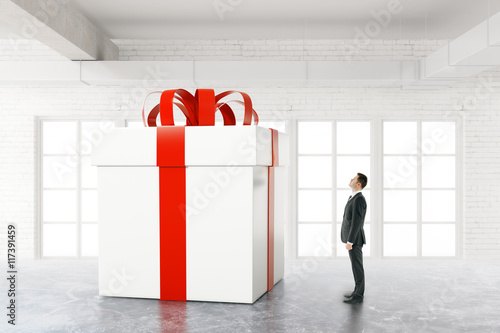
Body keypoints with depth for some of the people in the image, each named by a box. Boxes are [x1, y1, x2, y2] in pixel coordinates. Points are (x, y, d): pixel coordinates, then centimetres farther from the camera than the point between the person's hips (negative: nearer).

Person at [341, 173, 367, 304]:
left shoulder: (359, 200, -23)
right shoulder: (354, 198, 11)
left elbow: (356, 222, -25)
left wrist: (349, 242, -23)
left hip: (354, 240, -10)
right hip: (352, 238, 10)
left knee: (357, 267, -1)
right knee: (356, 266, 16)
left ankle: (358, 296, 8)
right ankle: (358, 291, 26)